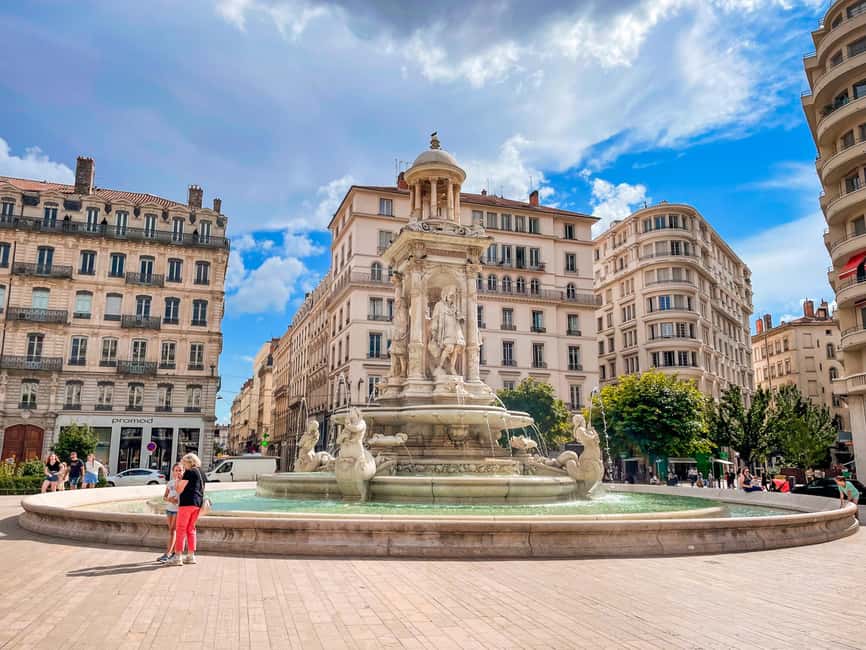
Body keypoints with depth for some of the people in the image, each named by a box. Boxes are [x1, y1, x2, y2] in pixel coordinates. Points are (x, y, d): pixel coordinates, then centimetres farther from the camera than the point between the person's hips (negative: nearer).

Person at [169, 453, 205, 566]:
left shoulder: (189, 472, -9)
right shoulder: (200, 473, 16)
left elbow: (180, 490, -9)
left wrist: (177, 481, 6)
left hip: (187, 502, -8)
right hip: (198, 502, 8)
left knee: (180, 529, -3)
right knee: (190, 529, 15)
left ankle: (177, 558, -4)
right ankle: (191, 556, 17)